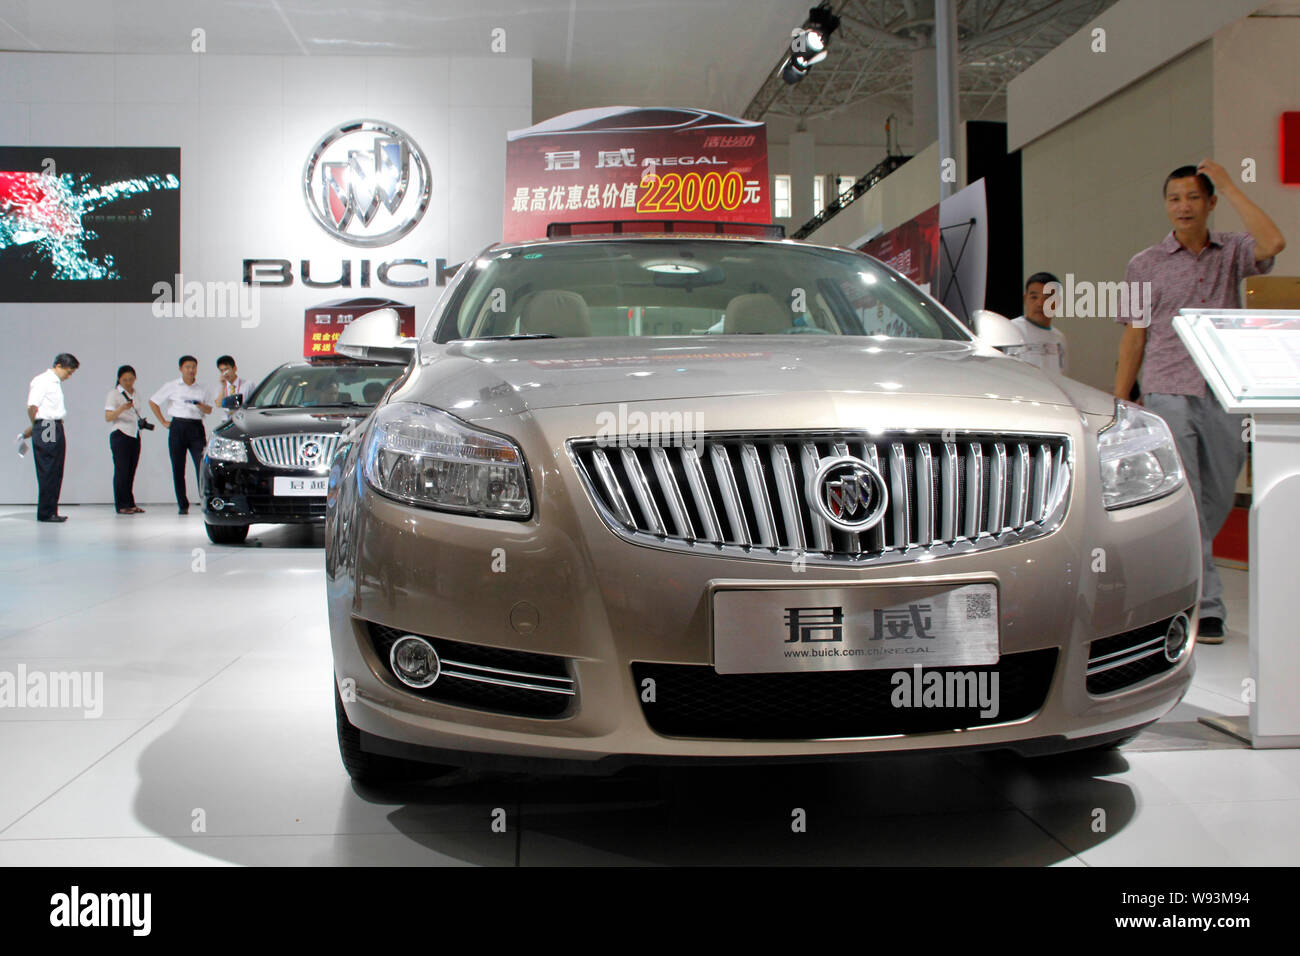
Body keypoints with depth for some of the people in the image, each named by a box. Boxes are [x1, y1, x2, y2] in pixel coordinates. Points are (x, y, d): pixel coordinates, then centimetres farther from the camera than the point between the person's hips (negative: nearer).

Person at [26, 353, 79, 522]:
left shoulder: (57, 382, 18)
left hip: (57, 428, 9)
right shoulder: (42, 381, -8)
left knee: (56, 472, 9)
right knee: (47, 472, -5)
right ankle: (45, 513, -1)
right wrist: (38, 426, -2)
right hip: (46, 430, -8)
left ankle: (51, 511, 15)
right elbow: (32, 407, -14)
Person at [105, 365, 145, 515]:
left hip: (134, 435, 6)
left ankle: (130, 504, 11)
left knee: (131, 471, 7)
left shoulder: (135, 393, 15)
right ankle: (121, 505, -3)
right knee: (121, 471, -7)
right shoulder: (114, 393, -5)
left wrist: (141, 422, 11)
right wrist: (122, 408, -31)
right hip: (120, 435, -6)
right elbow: (108, 417, -15)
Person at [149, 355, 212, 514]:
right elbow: (153, 402, 12)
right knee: (178, 469, 1)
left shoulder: (201, 390, 14)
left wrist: (200, 405, -12)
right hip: (178, 428, -1)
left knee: (202, 465, -12)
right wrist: (163, 422, 7)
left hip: (197, 428, 1)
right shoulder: (172, 386, 8)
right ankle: (182, 505, 9)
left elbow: (209, 410, 10)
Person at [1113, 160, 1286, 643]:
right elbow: (1133, 340, 6)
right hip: (1168, 397, -2)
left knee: (1217, 501, 10)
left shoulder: (1232, 253, 8)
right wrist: (1118, 407, 1)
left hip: (1225, 397, 2)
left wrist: (1229, 186, -8)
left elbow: (1272, 243, -15)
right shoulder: (1144, 265, 6)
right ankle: (1205, 607, -5)